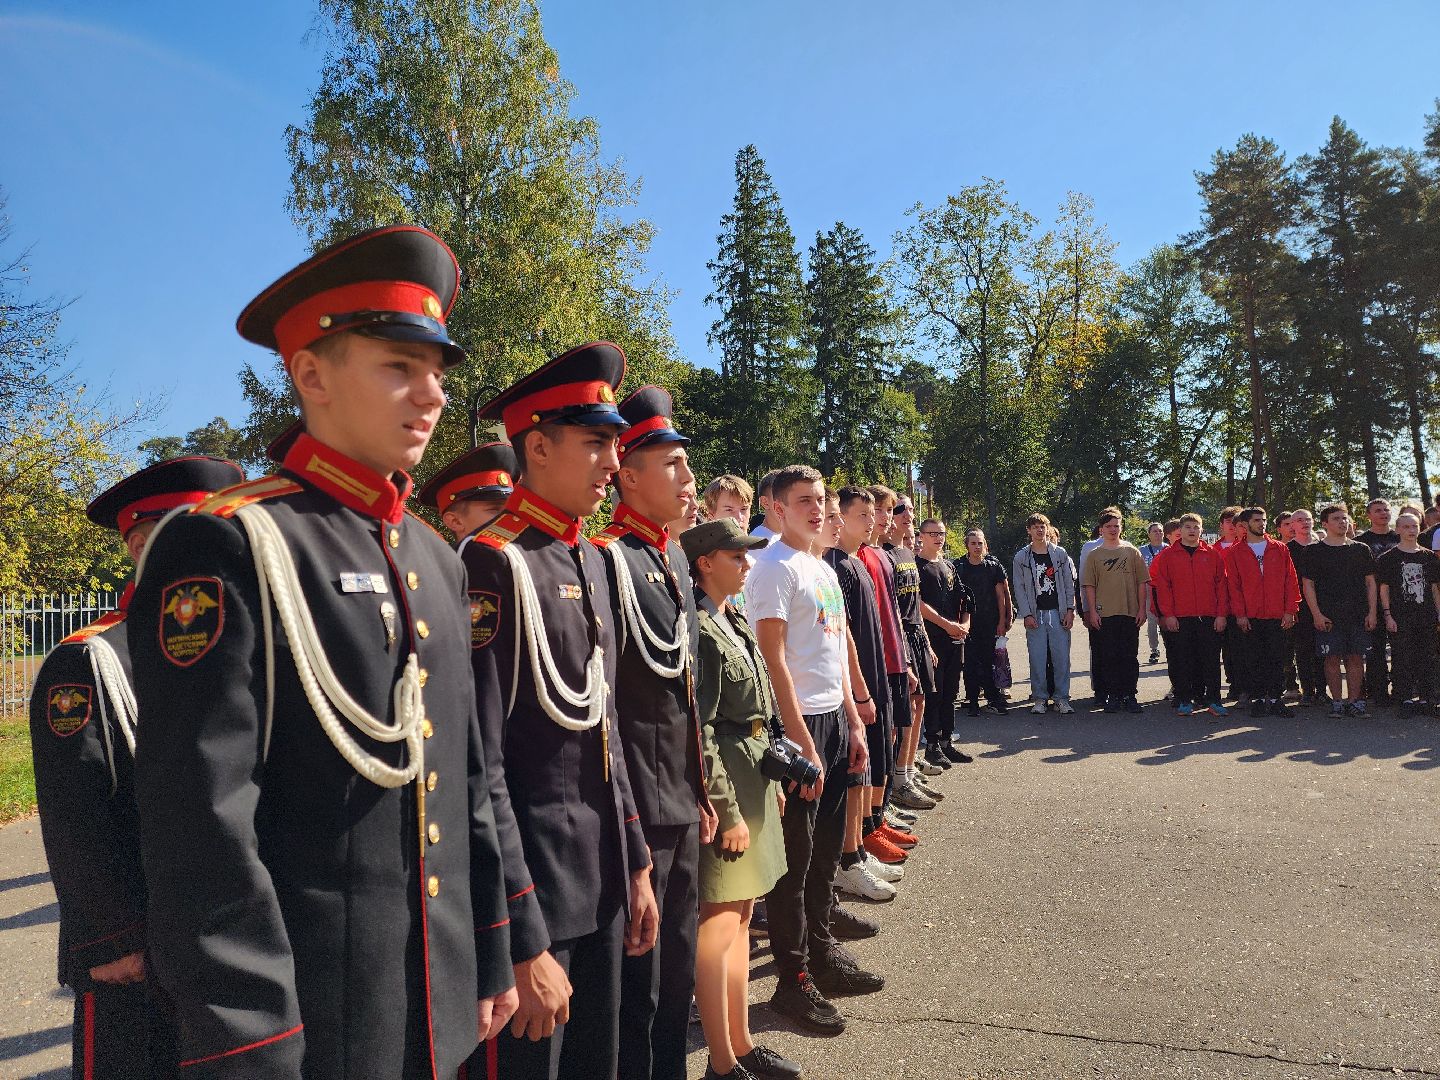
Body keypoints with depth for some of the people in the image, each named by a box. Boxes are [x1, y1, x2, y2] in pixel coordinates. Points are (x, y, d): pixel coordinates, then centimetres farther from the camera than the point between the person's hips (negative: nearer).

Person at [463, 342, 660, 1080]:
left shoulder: (591, 562, 8)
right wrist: (524, 944, -18)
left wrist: (634, 864, 14)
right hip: (528, 895, -8)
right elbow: (478, 768, -21)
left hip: (599, 887, 8)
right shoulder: (493, 566, -18)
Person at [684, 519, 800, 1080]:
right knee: (718, 924, 1)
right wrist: (726, 811, -17)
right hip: (724, 782, -10)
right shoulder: (698, 630, -17)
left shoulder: (736, 622, 12)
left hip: (754, 775, 10)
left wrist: (770, 777, 18)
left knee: (741, 915, 17)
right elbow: (698, 732, -19)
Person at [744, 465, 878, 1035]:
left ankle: (821, 949, 33)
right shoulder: (774, 568, -12)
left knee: (825, 848, 18)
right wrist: (802, 741, -19)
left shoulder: (824, 570, 15)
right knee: (795, 855, 1)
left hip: (834, 719, 9)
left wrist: (853, 722, 15)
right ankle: (792, 979, 13)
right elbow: (773, 658, -17)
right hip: (798, 723, -8)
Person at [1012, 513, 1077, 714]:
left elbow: (1069, 583, 7)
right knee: (1037, 658, 0)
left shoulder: (1060, 554, 7)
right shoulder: (1021, 557, 4)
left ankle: (1062, 698, 7)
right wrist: (1027, 614, -6)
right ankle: (1040, 698, 10)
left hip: (1058, 613, 1)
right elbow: (1019, 588, 2)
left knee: (1062, 657, -1)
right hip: (1035, 615, -1)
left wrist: (1070, 610, 0)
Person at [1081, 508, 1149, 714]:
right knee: (1109, 658, 2)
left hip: (1130, 613, 0)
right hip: (1104, 614, 0)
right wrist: (1092, 611, -3)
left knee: (1130, 657, 3)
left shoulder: (1132, 551, 8)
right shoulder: (1094, 555, 7)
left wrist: (1142, 609, 0)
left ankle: (1129, 695, 10)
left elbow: (1142, 582, 7)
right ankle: (1112, 696, 9)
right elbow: (1089, 586, 5)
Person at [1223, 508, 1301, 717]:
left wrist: (1290, 610, -2)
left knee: (1277, 659, 3)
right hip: (1249, 617, -1)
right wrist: (1239, 613, -6)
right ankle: (1257, 698, 11)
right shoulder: (1234, 552, 5)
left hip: (1277, 616, 1)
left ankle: (1275, 698, 12)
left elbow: (1291, 580, 6)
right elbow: (1233, 585, 1)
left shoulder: (1280, 549, 8)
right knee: (1253, 660, 3)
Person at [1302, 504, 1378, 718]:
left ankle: (1354, 701, 11)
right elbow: (1308, 584, 0)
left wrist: (1372, 612, 3)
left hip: (1358, 615, 3)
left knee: (1356, 658, 4)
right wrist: (1317, 614, -8)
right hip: (1328, 617, -2)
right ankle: (1337, 702, 7)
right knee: (1332, 658, -1)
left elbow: (1370, 583, 12)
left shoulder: (1361, 549, 11)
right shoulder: (1315, 551, 2)